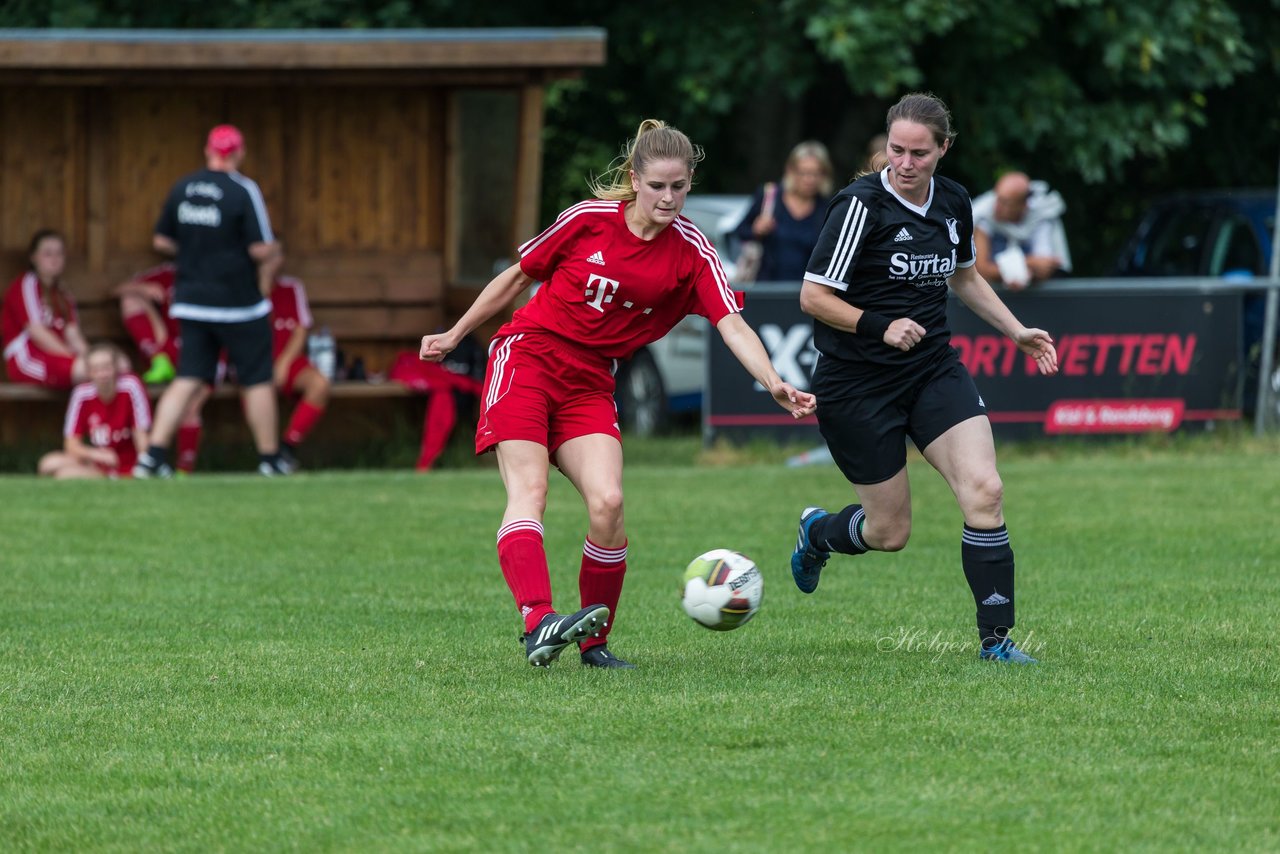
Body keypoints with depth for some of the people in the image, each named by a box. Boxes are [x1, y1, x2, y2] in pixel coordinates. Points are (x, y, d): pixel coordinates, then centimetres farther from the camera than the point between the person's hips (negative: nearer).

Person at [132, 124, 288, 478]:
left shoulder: (182, 188, 5)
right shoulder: (243, 191, -12)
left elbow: (161, 241, 10)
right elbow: (261, 249, -15)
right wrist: (271, 257, 7)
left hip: (192, 300, 5)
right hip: (237, 302, -5)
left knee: (188, 380, 5)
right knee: (257, 381, 6)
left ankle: (154, 455, -6)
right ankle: (269, 460, 13)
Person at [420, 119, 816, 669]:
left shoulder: (691, 252, -4)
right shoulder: (589, 219, -7)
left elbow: (732, 324, -15)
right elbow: (518, 277, 7)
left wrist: (775, 385, -31)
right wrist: (455, 335, 13)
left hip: (590, 384, 2)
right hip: (527, 356, -2)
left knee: (608, 502, -17)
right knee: (528, 492, -20)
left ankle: (594, 642, -1)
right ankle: (537, 622, -37)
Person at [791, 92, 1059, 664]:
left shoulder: (953, 203, 2)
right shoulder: (862, 204, -17)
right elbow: (813, 296, -15)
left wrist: (1017, 332, 15)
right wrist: (880, 326, -27)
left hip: (933, 369, 5)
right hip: (857, 381, -5)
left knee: (984, 492, -15)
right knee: (890, 532, 3)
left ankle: (995, 638, -7)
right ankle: (817, 533, 38)